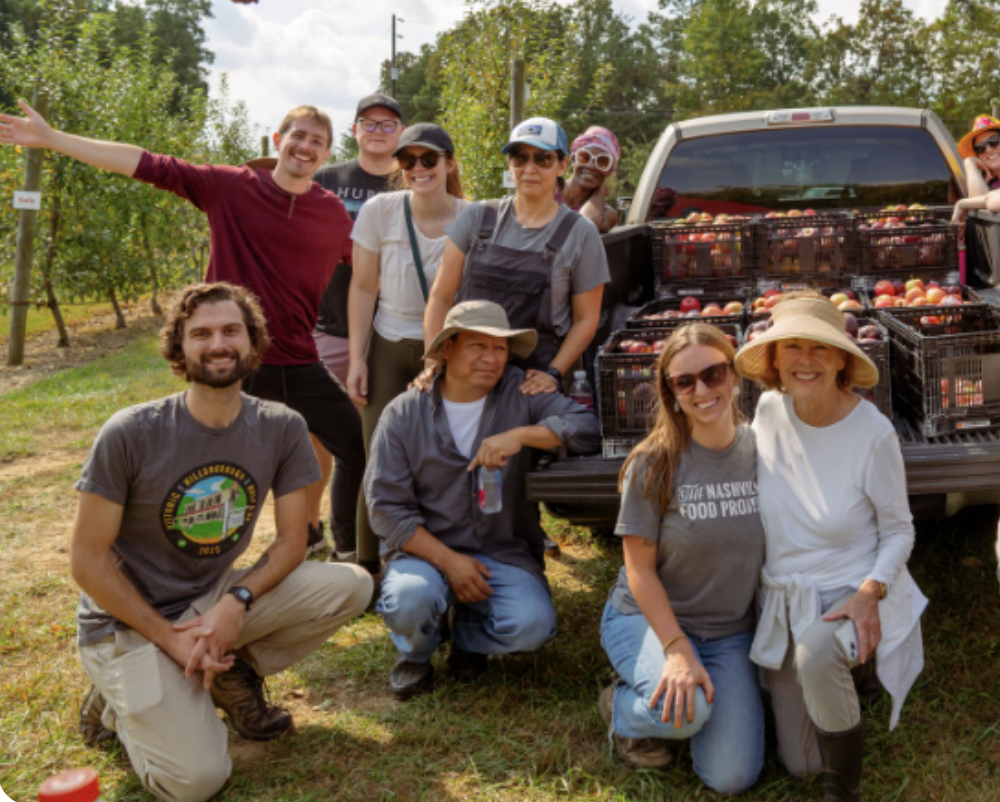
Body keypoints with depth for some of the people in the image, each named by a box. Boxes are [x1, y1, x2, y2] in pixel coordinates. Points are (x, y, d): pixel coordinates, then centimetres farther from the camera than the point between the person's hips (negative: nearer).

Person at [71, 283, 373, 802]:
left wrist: (237, 602, -21)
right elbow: (88, 560, -13)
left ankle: (234, 671, 4)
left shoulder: (282, 428, -9)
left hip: (215, 598, 4)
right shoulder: (129, 435, -18)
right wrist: (170, 638, -17)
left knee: (351, 586, -17)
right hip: (130, 620, -4)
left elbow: (291, 540, -3)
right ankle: (121, 701, 10)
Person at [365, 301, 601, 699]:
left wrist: (520, 435, -28)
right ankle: (416, 652, 7)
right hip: (426, 549, -1)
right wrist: (448, 561, -15)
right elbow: (386, 506, -5)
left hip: (504, 554, 1)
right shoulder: (404, 414, -1)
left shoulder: (521, 394, 0)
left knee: (532, 624, -26)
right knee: (410, 600, -33)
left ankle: (466, 635, 11)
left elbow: (587, 427, -13)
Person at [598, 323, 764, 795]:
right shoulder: (655, 463, -14)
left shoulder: (761, 451, -4)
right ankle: (623, 707, 2)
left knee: (732, 777, -9)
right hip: (648, 617, -3)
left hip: (730, 631, 3)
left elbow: (774, 549, 3)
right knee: (683, 710, -33)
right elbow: (640, 567, -12)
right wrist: (678, 648, -21)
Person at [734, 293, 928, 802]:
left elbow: (898, 531, -6)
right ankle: (848, 672, 41)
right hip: (783, 602, 4)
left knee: (815, 653, -41)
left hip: (854, 595, -4)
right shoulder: (769, 410, -9)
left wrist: (870, 593, -25)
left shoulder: (872, 433, -19)